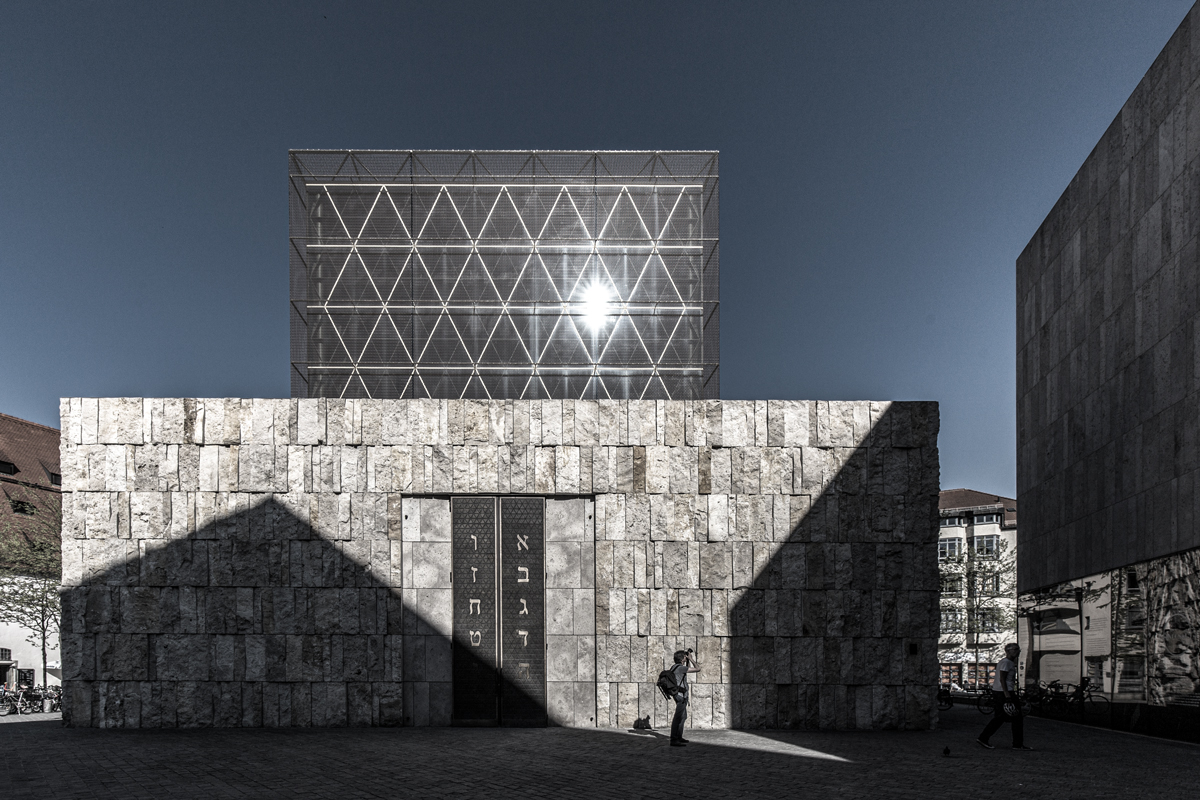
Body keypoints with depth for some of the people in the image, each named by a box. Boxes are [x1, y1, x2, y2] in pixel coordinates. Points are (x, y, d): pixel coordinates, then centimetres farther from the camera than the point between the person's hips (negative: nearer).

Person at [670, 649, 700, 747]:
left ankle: (679, 737, 31)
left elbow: (688, 668, 30)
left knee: (683, 717, 22)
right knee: (678, 718, -13)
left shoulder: (675, 667, 11)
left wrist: (689, 660, 17)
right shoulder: (680, 668, -18)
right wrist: (691, 658, -7)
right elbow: (697, 669, -16)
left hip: (681, 696, 11)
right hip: (681, 696, -11)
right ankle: (673, 740, -17)